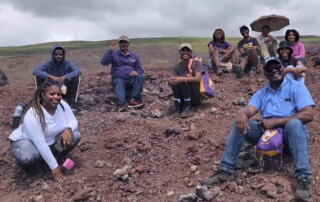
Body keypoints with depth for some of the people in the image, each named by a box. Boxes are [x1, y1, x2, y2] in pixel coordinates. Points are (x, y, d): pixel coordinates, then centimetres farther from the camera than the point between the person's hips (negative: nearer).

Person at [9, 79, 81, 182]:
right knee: (26, 157, -39)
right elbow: (40, 144, -34)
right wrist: (54, 166, -32)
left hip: (50, 140, 6)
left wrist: (68, 130, -34)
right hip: (26, 141, -5)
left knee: (75, 135, -15)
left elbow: (73, 121, -8)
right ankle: (27, 163, -2)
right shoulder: (33, 115, -34)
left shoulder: (62, 105, -17)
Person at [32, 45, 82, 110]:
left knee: (76, 76, -23)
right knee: (38, 76, -20)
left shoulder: (67, 63, -12)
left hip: (65, 91, 0)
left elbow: (78, 71, -31)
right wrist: (51, 77, -40)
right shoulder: (48, 64, -12)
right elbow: (34, 71, -27)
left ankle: (73, 102, -16)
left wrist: (65, 77, -45)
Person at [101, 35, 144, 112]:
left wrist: (136, 72, -8)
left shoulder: (134, 56, 18)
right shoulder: (114, 54, 10)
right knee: (119, 83, -37)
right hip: (119, 79, -2)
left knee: (140, 77, -29)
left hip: (132, 79, 3)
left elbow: (140, 69, 17)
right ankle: (121, 104, -63)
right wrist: (110, 50, -18)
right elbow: (104, 62, -7)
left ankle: (134, 100, -39)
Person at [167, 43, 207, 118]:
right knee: (174, 81, -22)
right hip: (183, 97, 3)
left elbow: (198, 78, -22)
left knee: (184, 80, -27)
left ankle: (187, 107, -19)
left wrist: (183, 79, -36)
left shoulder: (196, 63, -5)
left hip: (196, 96, -3)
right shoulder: (177, 67, 5)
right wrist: (170, 82, -32)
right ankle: (178, 107, -23)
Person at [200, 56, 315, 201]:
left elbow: (308, 115, -15)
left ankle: (303, 178, -39)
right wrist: (242, 113, -33)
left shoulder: (296, 87, -1)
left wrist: (275, 122, -20)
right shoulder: (261, 93, 12)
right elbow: (249, 110, -6)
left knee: (294, 123, -36)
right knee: (240, 123, -16)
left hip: (290, 134, -4)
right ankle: (226, 170, -22)